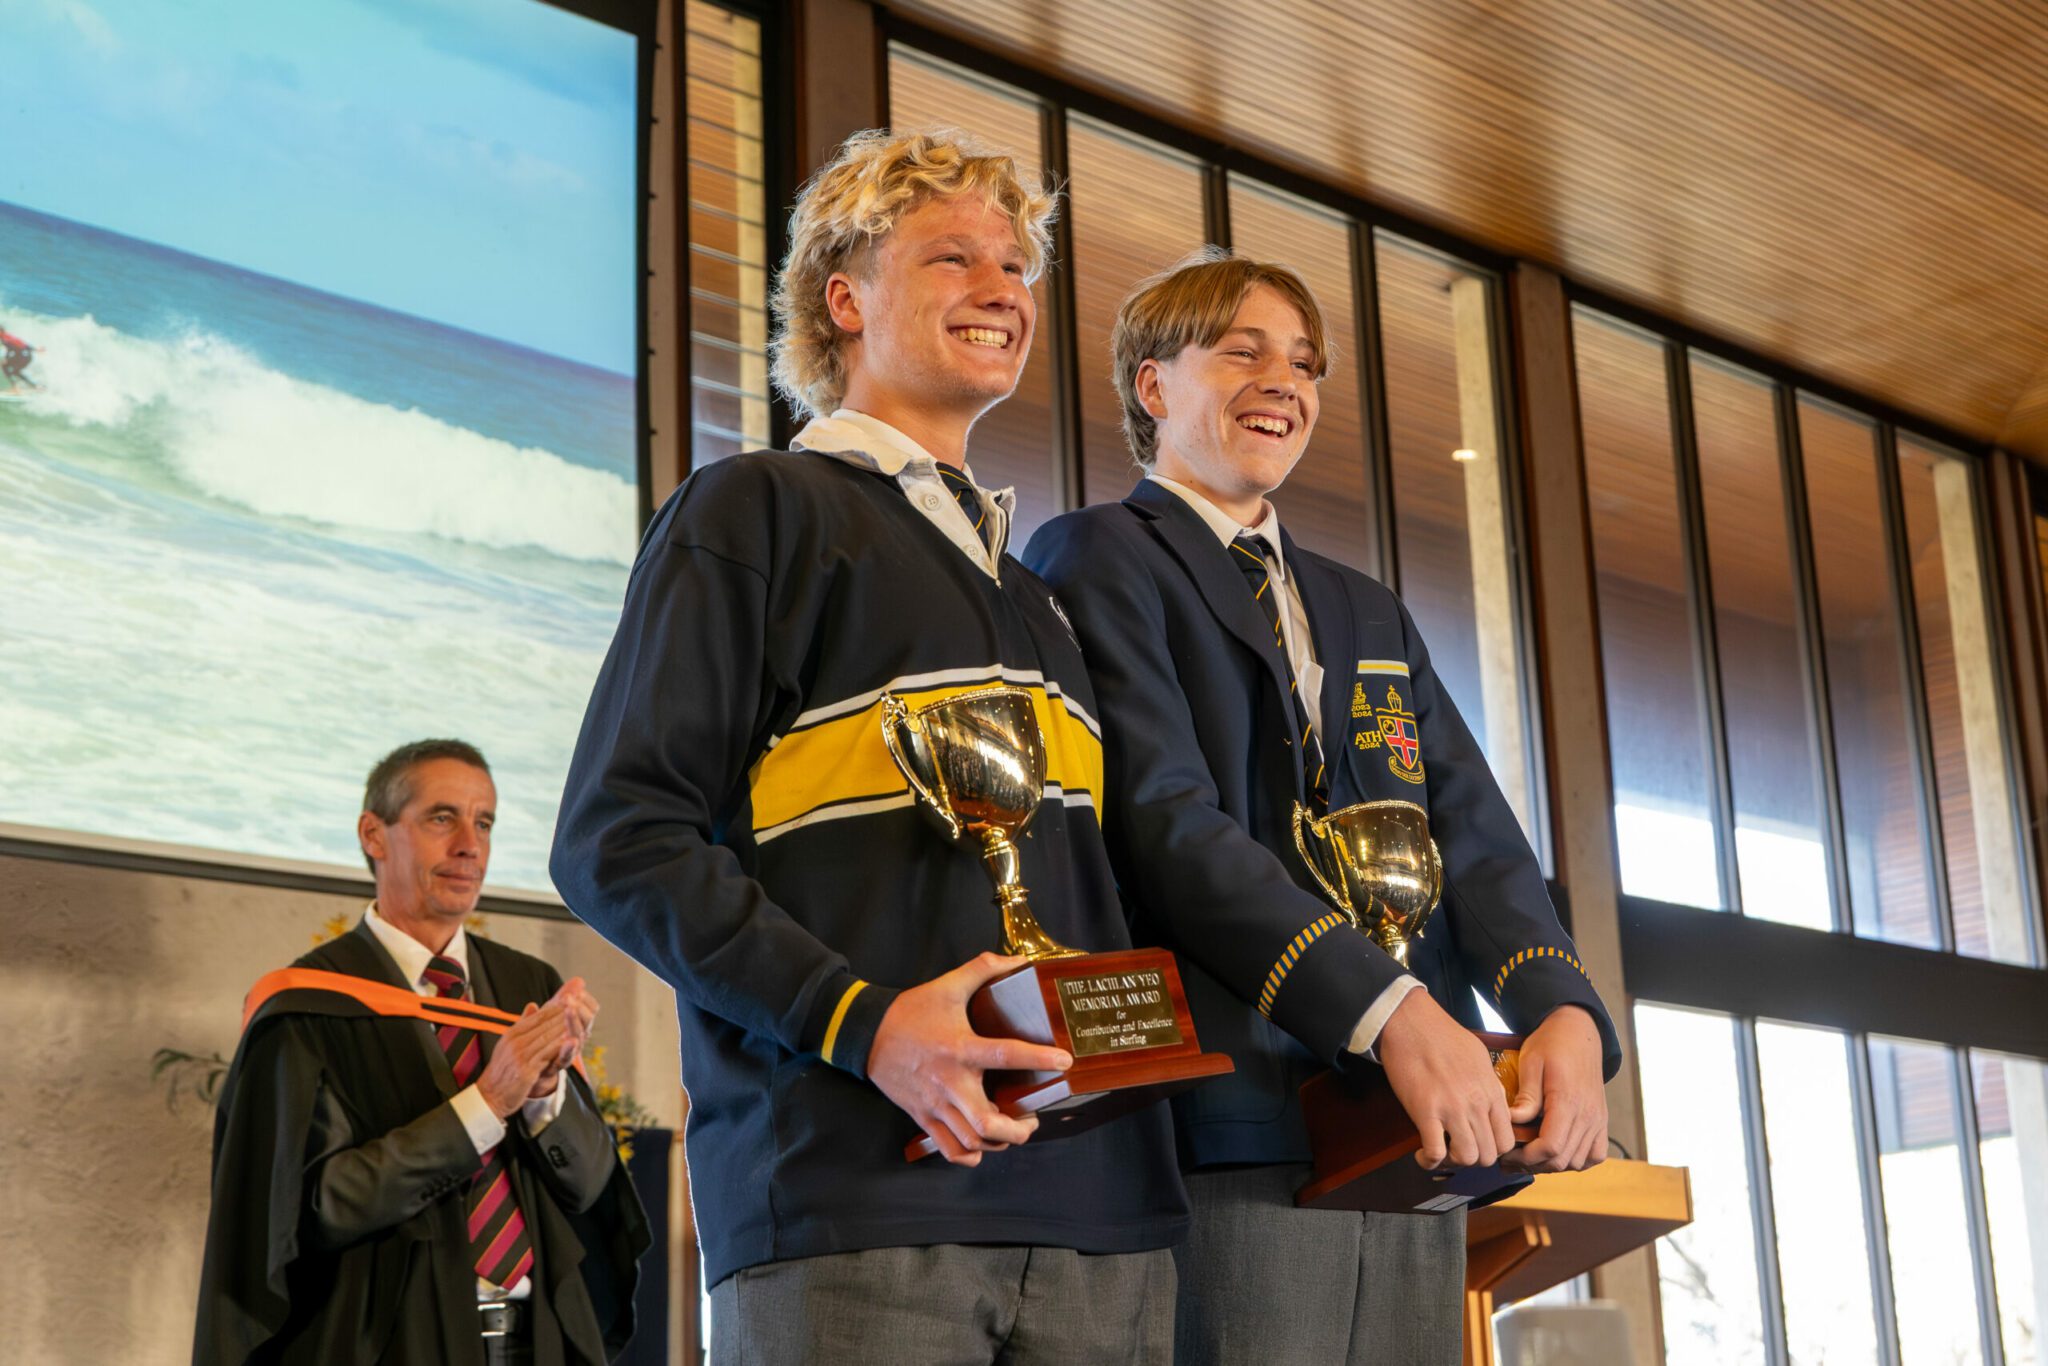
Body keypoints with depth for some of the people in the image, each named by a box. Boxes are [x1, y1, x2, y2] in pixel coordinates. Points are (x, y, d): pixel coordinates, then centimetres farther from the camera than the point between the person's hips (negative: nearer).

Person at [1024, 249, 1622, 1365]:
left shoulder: (1371, 616, 26)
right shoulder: (1096, 560, 3)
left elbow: (1475, 834, 13)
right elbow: (1163, 819, -11)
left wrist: (1564, 1009, -8)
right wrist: (1392, 1010, -21)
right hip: (1237, 1132, -6)